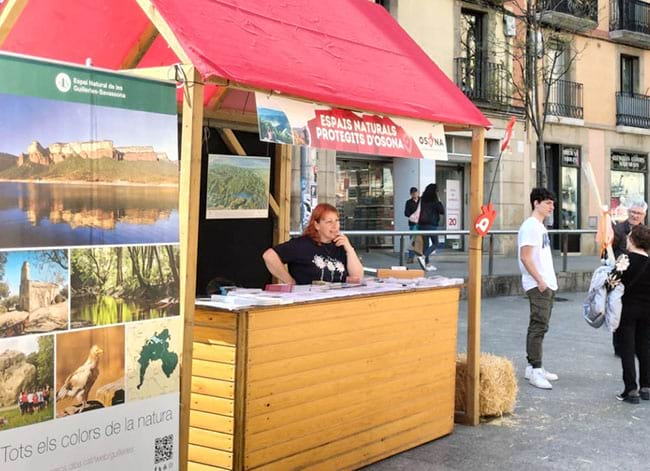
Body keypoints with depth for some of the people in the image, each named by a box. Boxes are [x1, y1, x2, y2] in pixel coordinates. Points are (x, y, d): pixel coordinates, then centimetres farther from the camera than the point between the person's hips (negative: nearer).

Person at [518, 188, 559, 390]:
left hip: (548, 284, 10)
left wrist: (550, 281, 16)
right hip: (538, 286, -10)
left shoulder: (541, 226, 18)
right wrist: (540, 281, -20)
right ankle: (535, 371, -9)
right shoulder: (530, 226, -13)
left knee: (539, 326, 12)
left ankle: (533, 368, 18)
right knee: (539, 326, -11)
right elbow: (525, 257, -19)